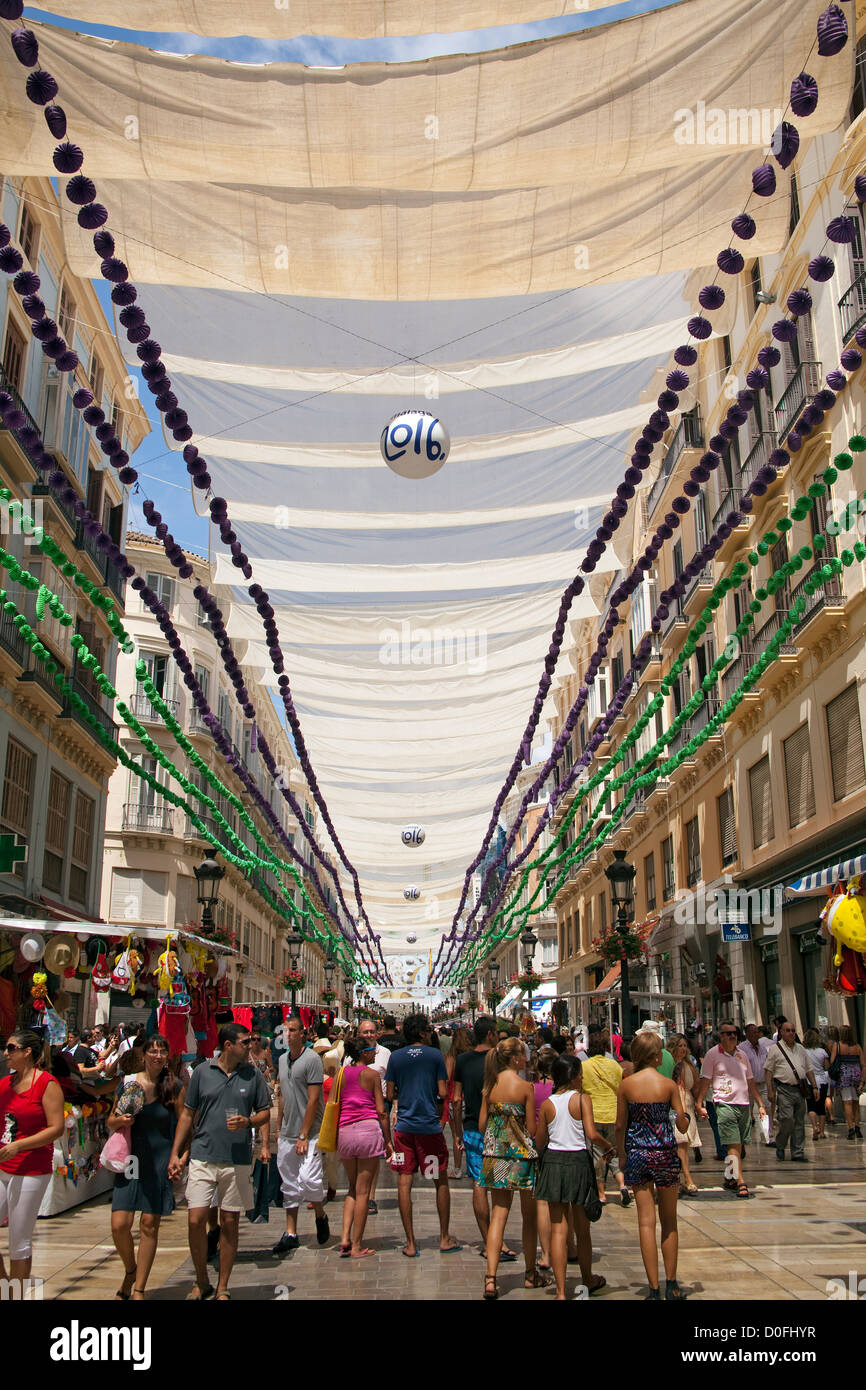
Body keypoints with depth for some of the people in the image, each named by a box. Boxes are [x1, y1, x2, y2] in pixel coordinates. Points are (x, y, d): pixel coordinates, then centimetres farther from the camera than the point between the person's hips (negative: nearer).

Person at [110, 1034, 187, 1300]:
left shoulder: (175, 1087, -2)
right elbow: (111, 1121, 9)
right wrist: (121, 1120, -13)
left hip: (160, 1160, -1)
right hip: (131, 1158, 1)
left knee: (150, 1225, 3)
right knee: (119, 1224, -6)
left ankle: (139, 1289, 18)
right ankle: (130, 1271, 24)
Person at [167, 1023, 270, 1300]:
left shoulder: (253, 1075, 4)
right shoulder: (202, 1072, 2)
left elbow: (265, 1112, 9)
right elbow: (188, 1114, 8)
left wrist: (248, 1122, -12)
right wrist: (175, 1154, 4)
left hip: (237, 1160, 1)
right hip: (202, 1157, 0)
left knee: (230, 1224, 6)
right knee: (196, 1220, -4)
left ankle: (223, 1288, 19)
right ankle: (202, 1282, 17)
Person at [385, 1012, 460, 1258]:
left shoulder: (395, 1057, 3)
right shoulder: (435, 1055, -2)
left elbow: (390, 1096, 4)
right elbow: (442, 1093, -5)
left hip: (404, 1125, 1)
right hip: (430, 1125, -1)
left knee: (404, 1183, 4)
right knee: (441, 1182, 13)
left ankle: (410, 1243, 4)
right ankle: (445, 1239, 19)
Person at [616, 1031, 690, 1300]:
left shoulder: (627, 1084, -4)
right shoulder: (669, 1085, -8)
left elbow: (620, 1125, 1)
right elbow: (682, 1126, -4)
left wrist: (622, 1155, 14)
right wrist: (683, 1107, 16)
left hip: (636, 1153, 1)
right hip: (664, 1153, -1)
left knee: (646, 1222, 5)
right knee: (669, 1222, 14)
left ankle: (654, 1289, 6)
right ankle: (671, 1287, 20)